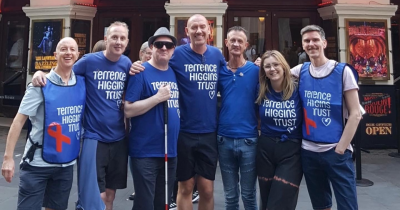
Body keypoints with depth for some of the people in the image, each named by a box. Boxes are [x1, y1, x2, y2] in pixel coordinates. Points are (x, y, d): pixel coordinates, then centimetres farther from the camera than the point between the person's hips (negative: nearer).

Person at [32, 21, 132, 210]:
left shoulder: (127, 63, 2)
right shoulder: (89, 60, -8)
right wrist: (41, 73, -15)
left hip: (118, 138, 4)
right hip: (93, 136, -4)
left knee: (110, 193, 16)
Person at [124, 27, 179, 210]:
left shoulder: (175, 73, 9)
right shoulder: (141, 72, -9)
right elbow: (128, 111, -15)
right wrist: (157, 97, -20)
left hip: (170, 150, 6)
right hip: (145, 152, -6)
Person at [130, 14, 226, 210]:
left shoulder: (217, 54, 5)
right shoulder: (178, 54, -6)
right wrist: (138, 66, -18)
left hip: (209, 132, 2)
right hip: (185, 132, -2)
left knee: (207, 189, 11)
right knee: (185, 187, 12)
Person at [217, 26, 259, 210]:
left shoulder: (255, 70, -2)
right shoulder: (219, 71, 4)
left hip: (248, 139, -2)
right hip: (224, 139, 2)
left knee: (248, 194, 12)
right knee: (230, 195, 15)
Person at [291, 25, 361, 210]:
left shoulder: (342, 71, -4)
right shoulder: (300, 71, 5)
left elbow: (355, 114, -5)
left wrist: (340, 149, -10)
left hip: (336, 151, -3)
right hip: (308, 151, 3)